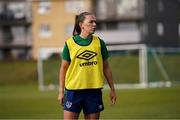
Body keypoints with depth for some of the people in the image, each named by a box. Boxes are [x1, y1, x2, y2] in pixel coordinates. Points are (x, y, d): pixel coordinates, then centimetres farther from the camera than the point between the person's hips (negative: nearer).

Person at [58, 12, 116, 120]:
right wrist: (61, 91, 2)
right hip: (73, 90, -2)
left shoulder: (99, 42, 5)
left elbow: (106, 67, 11)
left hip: (94, 91, 2)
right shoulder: (70, 43, -1)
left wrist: (112, 89, 11)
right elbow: (63, 68, 4)